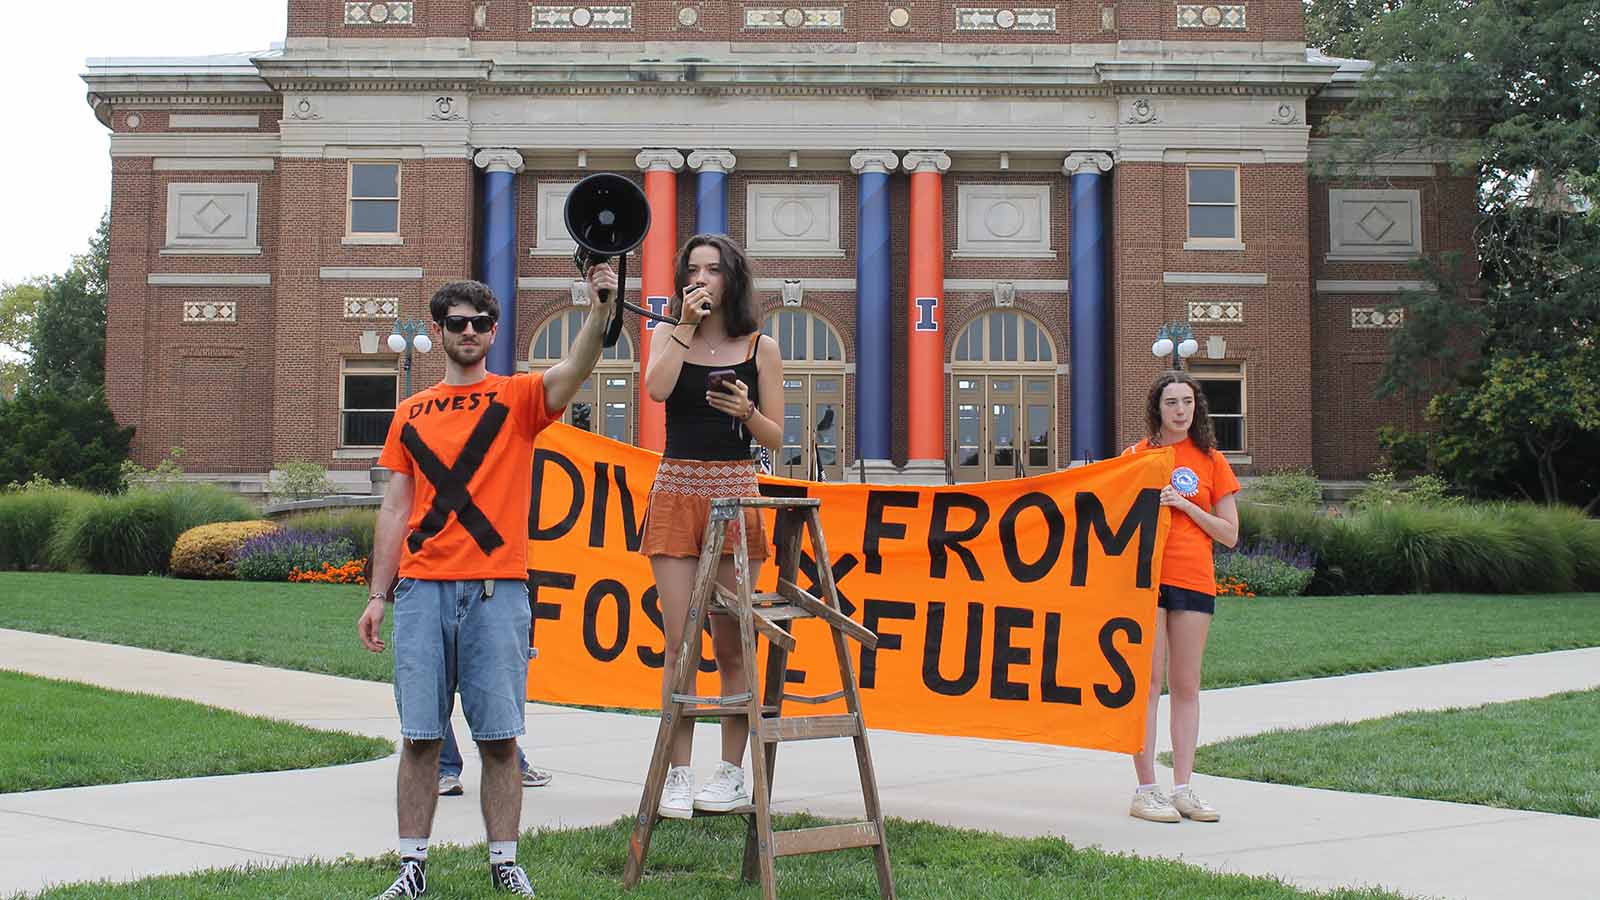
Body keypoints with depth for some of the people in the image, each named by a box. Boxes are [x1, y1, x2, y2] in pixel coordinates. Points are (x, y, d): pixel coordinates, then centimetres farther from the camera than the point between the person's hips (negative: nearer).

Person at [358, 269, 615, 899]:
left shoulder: (518, 398, 7)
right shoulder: (411, 414, 15)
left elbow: (574, 370, -14)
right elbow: (396, 507, 14)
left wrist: (600, 308, -31)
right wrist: (377, 595, 9)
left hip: (496, 589, -2)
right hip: (422, 588, 2)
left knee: (499, 738, 1)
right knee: (419, 736, 3)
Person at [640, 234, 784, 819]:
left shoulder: (760, 348, 6)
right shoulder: (669, 336, 10)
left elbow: (775, 439, 5)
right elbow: (656, 388, -12)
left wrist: (747, 411, -14)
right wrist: (687, 325, -9)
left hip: (734, 494, -1)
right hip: (675, 493, 1)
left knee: (731, 645, 2)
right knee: (679, 644, -2)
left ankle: (732, 773, 11)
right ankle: (677, 776, 3)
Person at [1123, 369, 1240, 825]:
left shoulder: (1210, 460, 10)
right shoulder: (1137, 455, 6)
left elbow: (1230, 534, 6)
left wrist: (1186, 505, -6)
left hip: (1194, 580, 2)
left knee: (1186, 686, 5)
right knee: (1147, 682, -5)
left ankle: (1183, 790, 10)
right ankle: (1146, 790, -2)